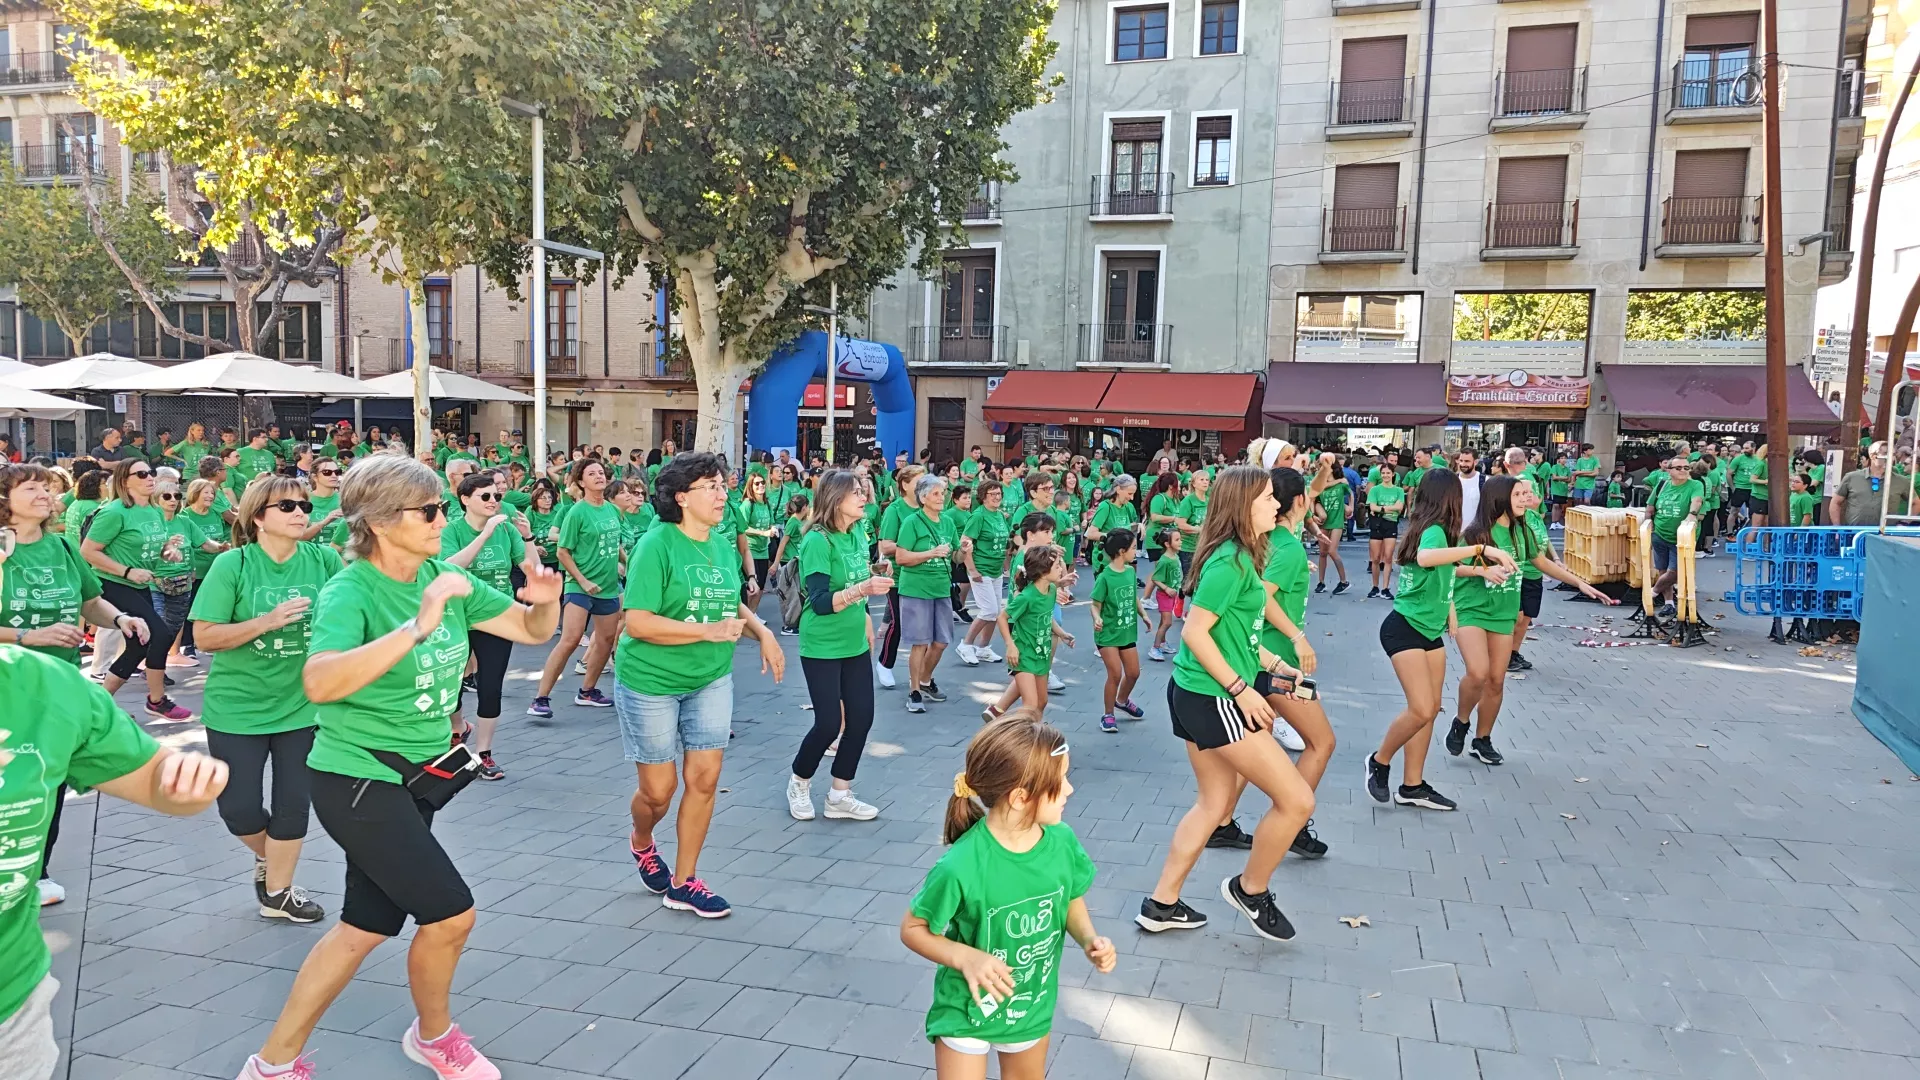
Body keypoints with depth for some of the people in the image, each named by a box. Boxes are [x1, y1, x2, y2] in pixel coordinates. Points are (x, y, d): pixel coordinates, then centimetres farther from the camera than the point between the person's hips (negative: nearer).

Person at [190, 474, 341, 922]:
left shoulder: (325, 560, -5)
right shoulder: (232, 564, -12)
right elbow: (204, 637, -14)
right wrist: (267, 622, -26)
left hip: (301, 704, 2)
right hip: (237, 707, -2)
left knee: (293, 803, 7)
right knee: (240, 809, 3)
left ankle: (277, 890, 28)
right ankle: (267, 856, 37)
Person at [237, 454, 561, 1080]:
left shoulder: (442, 578, 0)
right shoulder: (350, 591, -20)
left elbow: (533, 630, 5)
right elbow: (320, 683, -38)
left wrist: (546, 601, -18)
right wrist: (417, 627, -44)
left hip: (413, 780, 8)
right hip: (357, 779, -7)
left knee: (366, 927, 15)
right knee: (451, 912, -5)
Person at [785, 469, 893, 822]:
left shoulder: (857, 534, 3)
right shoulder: (817, 541, -18)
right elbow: (821, 602, -25)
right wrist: (861, 588, -38)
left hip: (855, 643, 7)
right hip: (822, 646, -7)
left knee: (861, 717, 5)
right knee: (829, 723, -3)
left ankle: (840, 794, 19)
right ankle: (798, 783, 23)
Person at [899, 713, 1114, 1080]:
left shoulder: (1062, 840, -18)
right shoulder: (961, 867, -33)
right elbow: (911, 928, -18)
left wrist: (1089, 939, -16)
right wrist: (965, 957, -31)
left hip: (1034, 1006, 5)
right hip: (967, 1010, -5)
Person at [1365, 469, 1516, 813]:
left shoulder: (1430, 530, 11)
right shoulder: (1434, 530, -18)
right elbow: (1425, 558, -44)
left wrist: (1480, 570, 33)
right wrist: (1481, 549, -45)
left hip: (1429, 630, 10)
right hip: (1404, 629, -10)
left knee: (1431, 708, 9)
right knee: (1421, 709, -16)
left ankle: (1412, 786, 14)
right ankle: (1380, 762, 7)